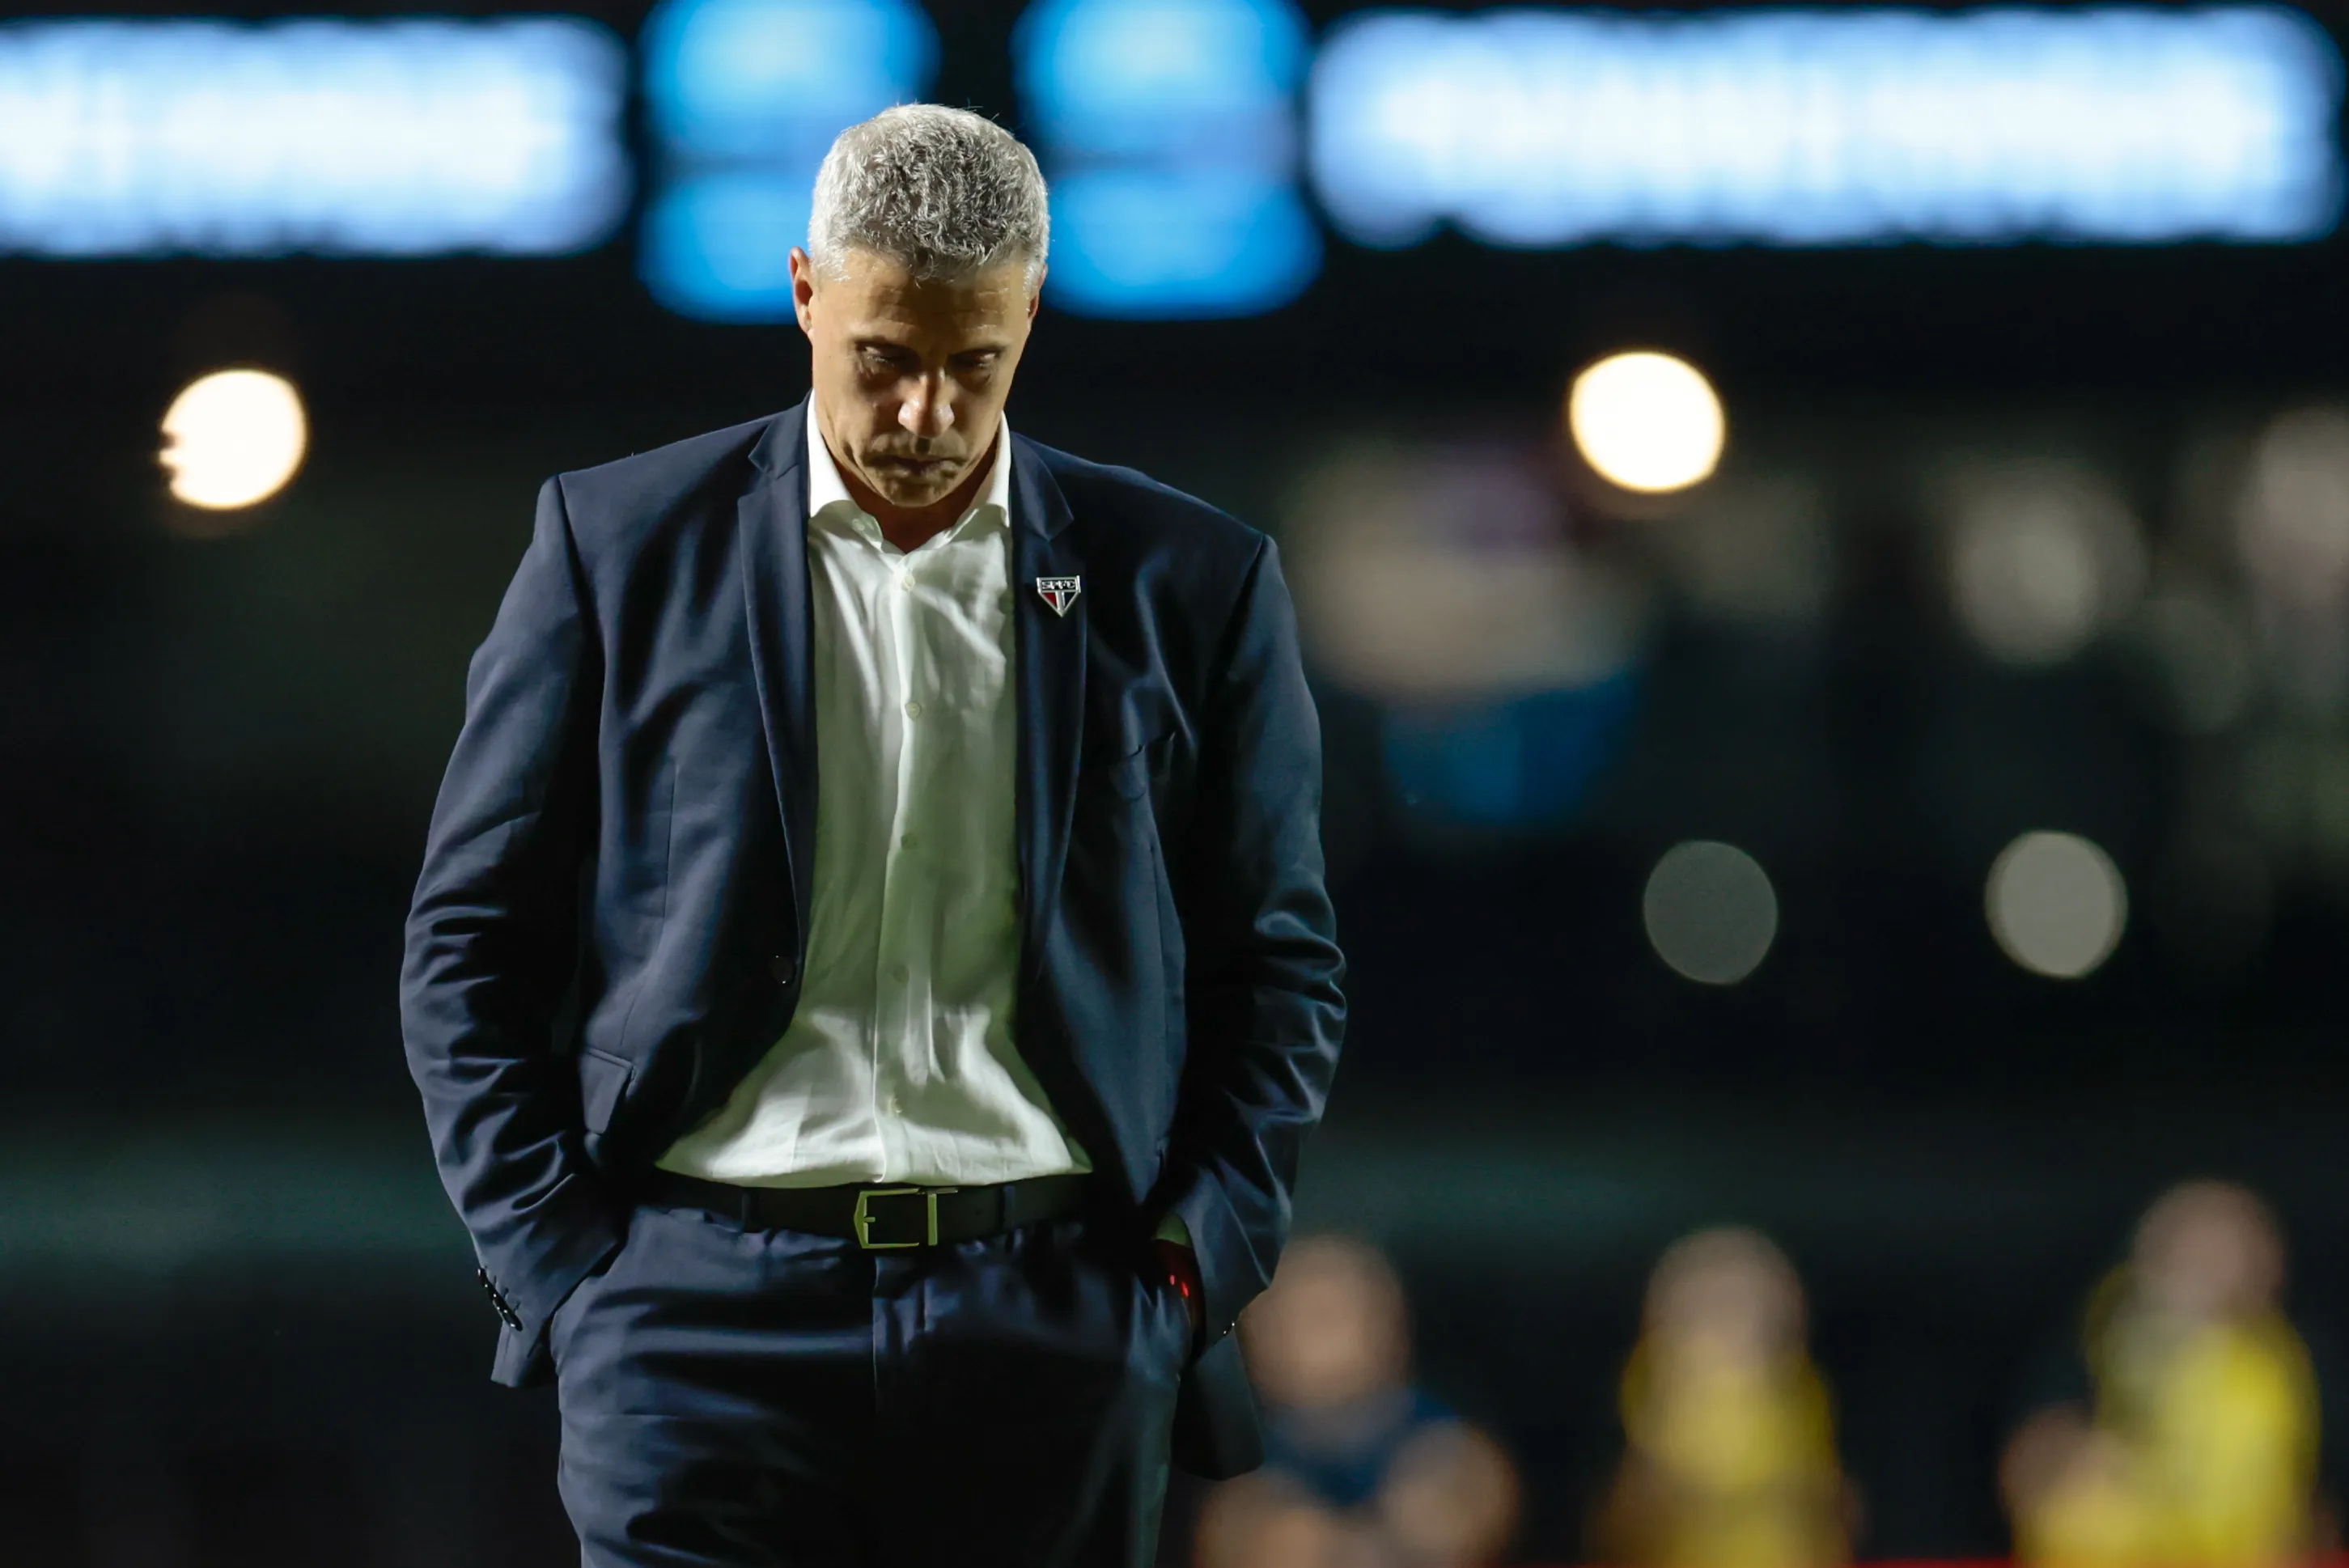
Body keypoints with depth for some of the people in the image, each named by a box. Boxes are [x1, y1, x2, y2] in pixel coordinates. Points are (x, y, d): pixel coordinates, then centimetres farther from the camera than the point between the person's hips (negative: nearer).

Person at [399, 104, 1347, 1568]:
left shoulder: (1191, 583, 9)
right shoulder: (622, 543, 7)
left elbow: (1277, 959, 15)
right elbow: (474, 939, 9)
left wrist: (1199, 1252, 2)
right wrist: (553, 1254, 0)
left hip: (1054, 1320, 1)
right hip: (708, 1307, -1)